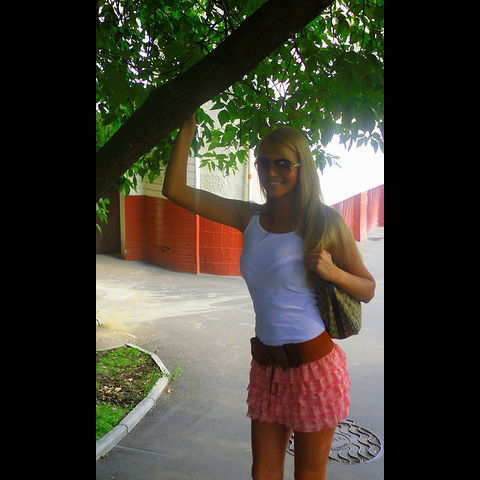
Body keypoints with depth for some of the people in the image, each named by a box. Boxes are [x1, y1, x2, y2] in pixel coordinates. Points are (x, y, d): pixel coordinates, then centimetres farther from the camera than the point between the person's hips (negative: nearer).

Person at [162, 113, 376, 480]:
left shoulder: (325, 222, -9)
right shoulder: (250, 218, 1)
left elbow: (368, 290, 0)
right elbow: (175, 190, -1)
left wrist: (332, 271, -19)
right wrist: (187, 128, -3)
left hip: (313, 365, -3)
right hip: (266, 365, 4)